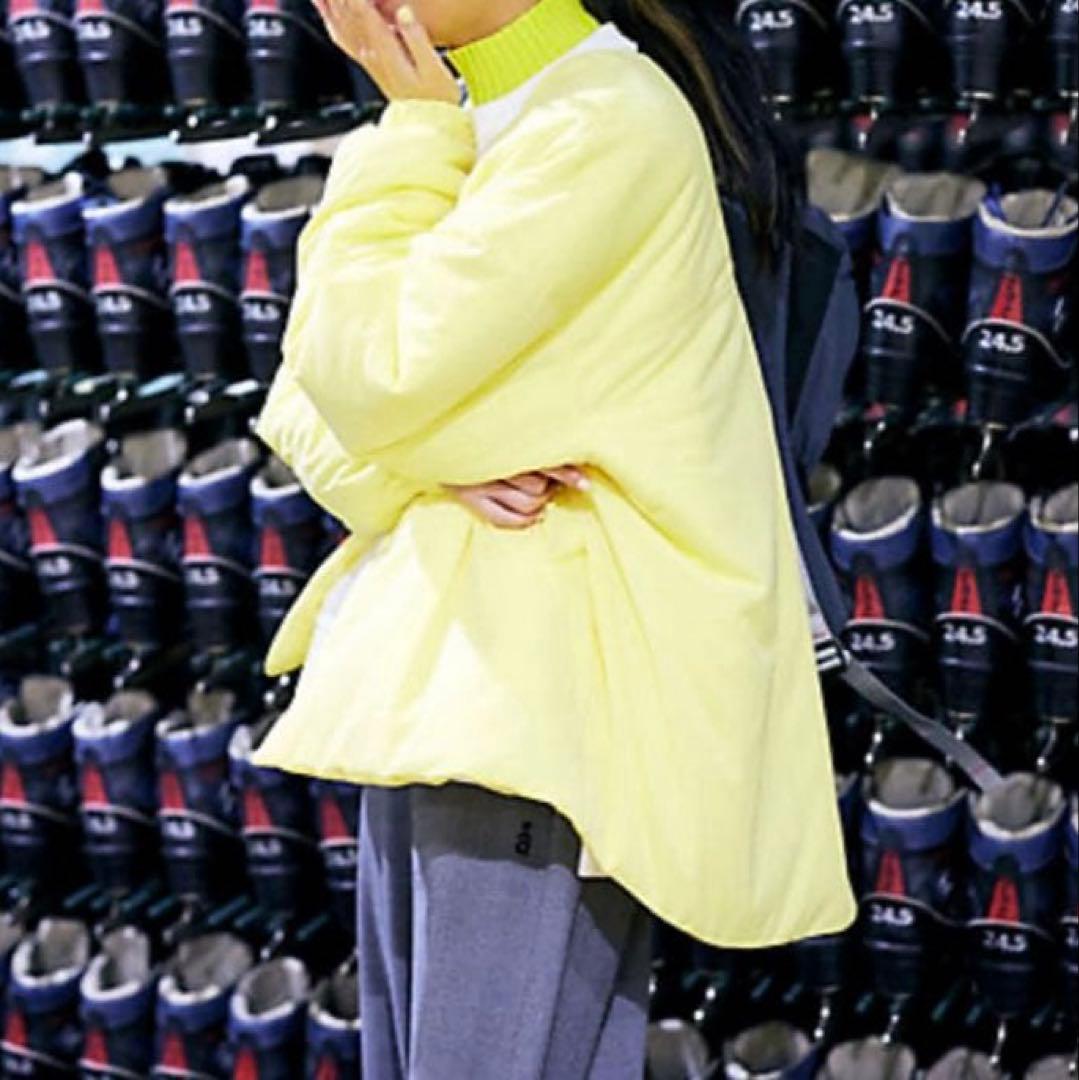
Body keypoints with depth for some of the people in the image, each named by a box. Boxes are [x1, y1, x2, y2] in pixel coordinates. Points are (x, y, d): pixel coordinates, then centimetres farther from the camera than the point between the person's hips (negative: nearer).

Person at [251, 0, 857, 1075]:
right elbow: (303, 396, 12)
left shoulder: (610, 121, -13)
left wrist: (409, 124, -7)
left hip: (546, 691, -9)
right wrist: (428, 467, -10)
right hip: (435, 676, 9)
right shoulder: (464, 128, 16)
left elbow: (372, 379, -18)